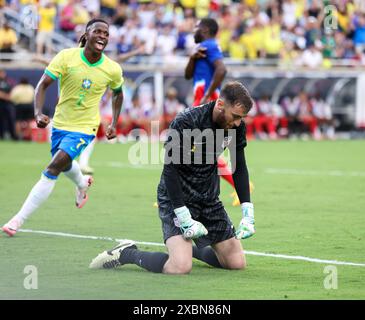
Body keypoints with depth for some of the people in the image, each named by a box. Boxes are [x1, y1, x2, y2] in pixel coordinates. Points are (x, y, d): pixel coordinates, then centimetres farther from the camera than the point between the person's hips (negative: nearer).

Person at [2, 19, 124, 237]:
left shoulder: (113, 70, -11)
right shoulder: (67, 57, -15)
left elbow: (118, 94, 11)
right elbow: (43, 84, -16)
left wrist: (114, 124, 6)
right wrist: (38, 113, -31)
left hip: (84, 128, -3)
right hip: (60, 123, 3)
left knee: (53, 170, -18)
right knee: (64, 165, 26)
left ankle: (19, 220, -15)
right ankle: (82, 183, 64)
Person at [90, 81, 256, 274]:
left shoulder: (236, 125, -6)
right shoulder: (185, 122, -25)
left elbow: (239, 168, 6)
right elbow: (170, 170, -21)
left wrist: (248, 212, -2)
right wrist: (184, 218, -24)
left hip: (209, 199, 7)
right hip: (177, 198, -7)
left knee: (237, 263, 5)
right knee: (180, 267, -26)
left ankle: (196, 247, 33)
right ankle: (127, 253, 0)